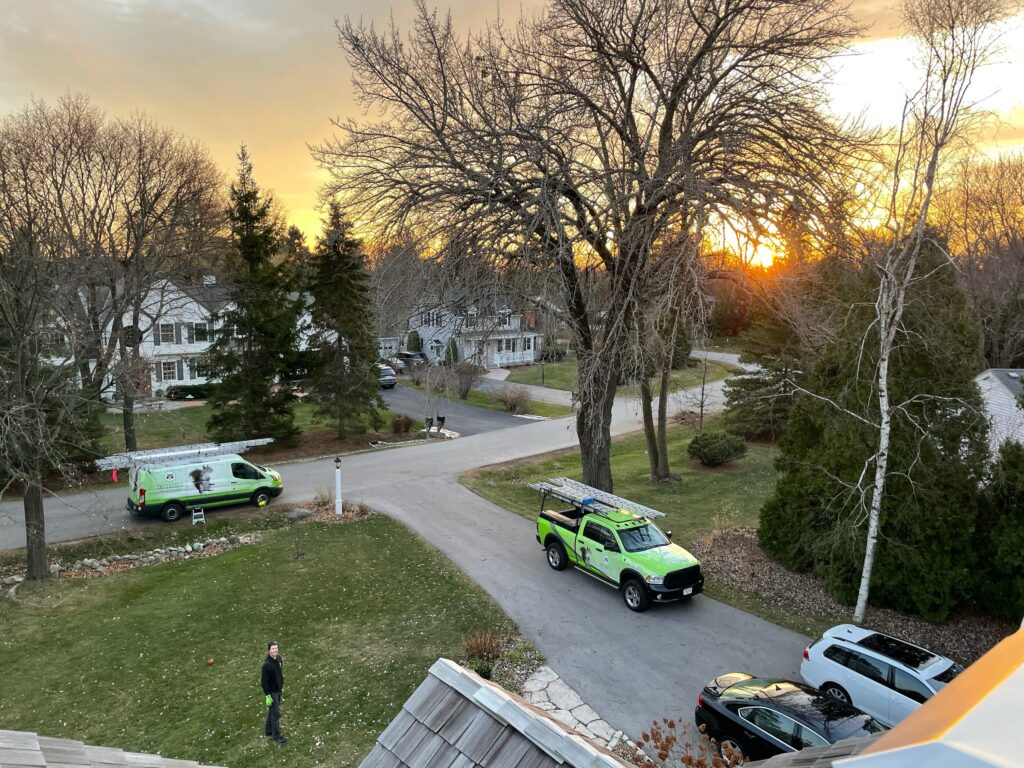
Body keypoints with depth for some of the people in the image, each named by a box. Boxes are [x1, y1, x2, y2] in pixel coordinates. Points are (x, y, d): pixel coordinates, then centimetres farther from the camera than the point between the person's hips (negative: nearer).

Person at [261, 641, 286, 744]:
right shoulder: (267, 664, -28)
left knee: (272, 711, 21)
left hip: (278, 690, 7)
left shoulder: (278, 658, -5)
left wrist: (282, 685, 17)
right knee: (276, 713, 1)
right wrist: (267, 696, -19)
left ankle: (268, 730, 38)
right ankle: (276, 735, 14)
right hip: (271, 692, -7)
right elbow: (264, 681, -23)